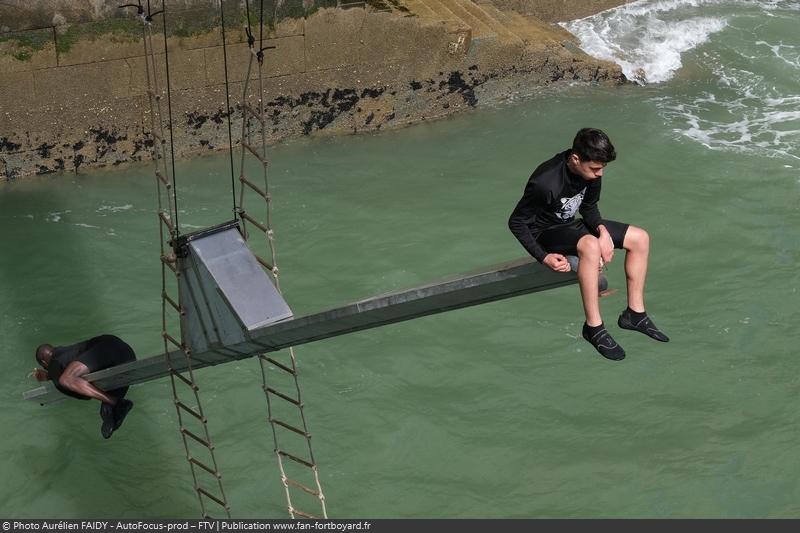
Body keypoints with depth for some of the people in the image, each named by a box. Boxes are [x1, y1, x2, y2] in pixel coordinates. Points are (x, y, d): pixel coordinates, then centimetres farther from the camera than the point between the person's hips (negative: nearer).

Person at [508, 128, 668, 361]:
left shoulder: (590, 171, -11)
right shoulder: (545, 182, -32)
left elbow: (589, 207, 6)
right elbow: (516, 222, -22)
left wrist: (602, 229, -15)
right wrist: (544, 257, -28)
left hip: (571, 225, 8)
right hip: (545, 232, -8)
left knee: (640, 238, 1)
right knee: (590, 246, -39)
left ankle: (634, 313, 9)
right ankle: (594, 327, -28)